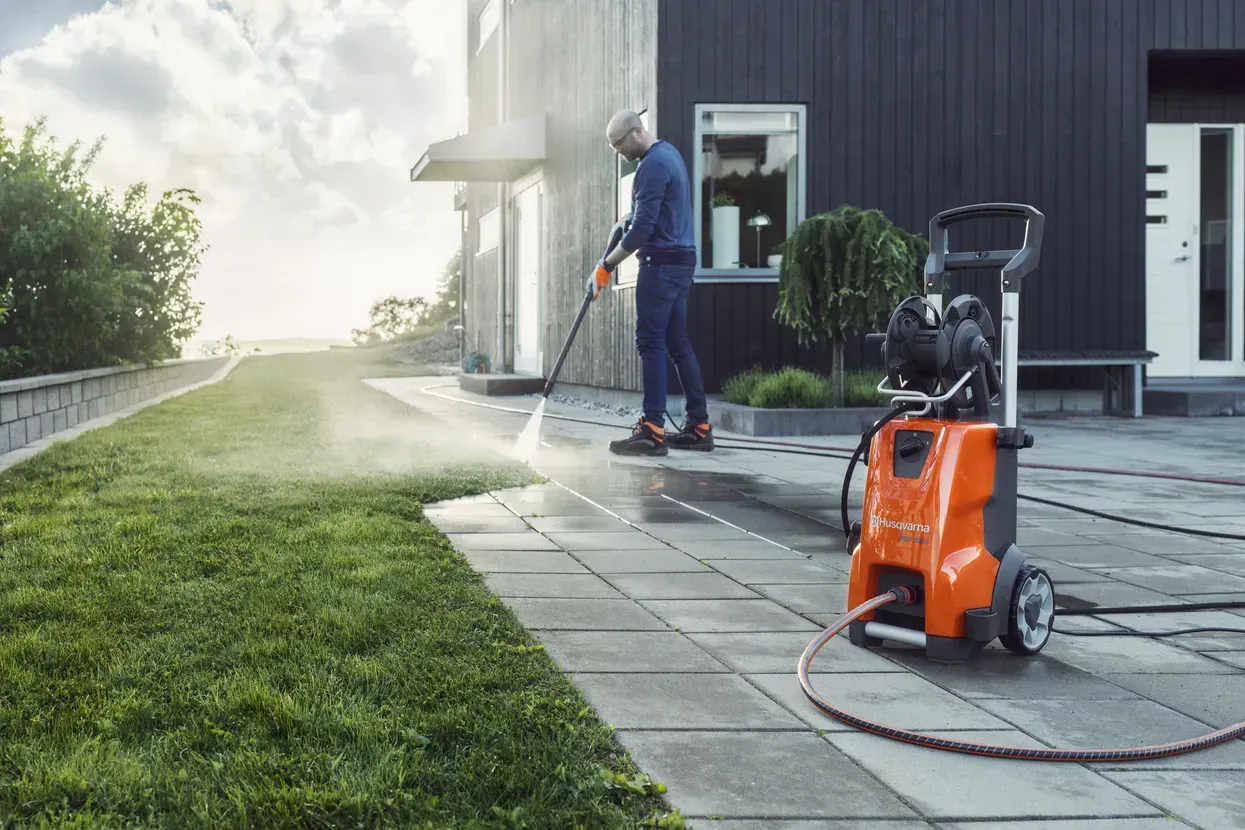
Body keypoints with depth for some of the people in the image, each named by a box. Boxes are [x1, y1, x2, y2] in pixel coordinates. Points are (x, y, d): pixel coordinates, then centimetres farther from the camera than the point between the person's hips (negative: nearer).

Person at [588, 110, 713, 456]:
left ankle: (652, 431, -15)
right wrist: (633, 215, 20)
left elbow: (643, 227, -20)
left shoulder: (653, 165, -15)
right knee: (678, 343, 10)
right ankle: (699, 427, 11)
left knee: (651, 343, -11)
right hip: (682, 260, 10)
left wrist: (607, 266, -15)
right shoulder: (669, 152, 17)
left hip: (662, 262, -10)